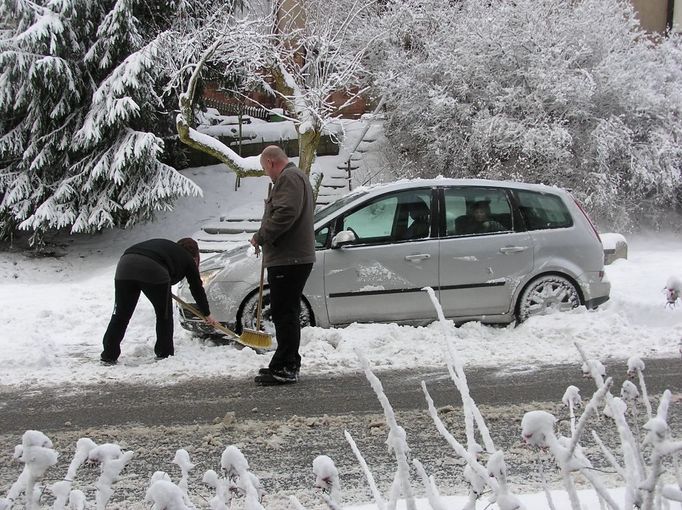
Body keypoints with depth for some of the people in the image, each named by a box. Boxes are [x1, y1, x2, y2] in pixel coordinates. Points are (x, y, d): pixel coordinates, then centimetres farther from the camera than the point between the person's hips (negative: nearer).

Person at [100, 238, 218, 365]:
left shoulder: (165, 245, 39)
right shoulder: (187, 259, 25)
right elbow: (197, 288, 30)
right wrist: (207, 314, 40)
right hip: (152, 270, -5)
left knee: (121, 314, 10)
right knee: (164, 315, 15)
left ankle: (109, 356, 9)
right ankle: (164, 354, 20)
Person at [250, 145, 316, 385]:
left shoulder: (288, 178, -11)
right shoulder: (297, 176, 24)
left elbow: (285, 213, -25)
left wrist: (261, 237, -16)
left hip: (288, 259, -11)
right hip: (293, 257, 11)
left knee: (284, 313, -8)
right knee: (287, 313, 16)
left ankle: (285, 368, -6)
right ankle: (287, 365, 24)